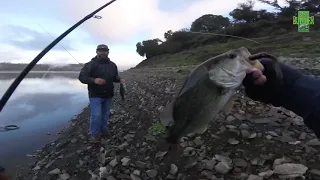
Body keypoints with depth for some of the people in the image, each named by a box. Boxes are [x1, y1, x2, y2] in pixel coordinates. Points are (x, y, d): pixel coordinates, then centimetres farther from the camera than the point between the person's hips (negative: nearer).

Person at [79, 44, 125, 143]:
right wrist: (94, 80, -29)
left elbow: (115, 77, 20)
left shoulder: (112, 65, 7)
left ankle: (104, 130, 33)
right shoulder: (90, 64, -9)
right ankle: (94, 134, 14)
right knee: (96, 115, -7)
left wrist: (120, 80, -3)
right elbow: (82, 77, -12)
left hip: (108, 95, 5)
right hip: (95, 95, -5)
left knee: (105, 114, 15)